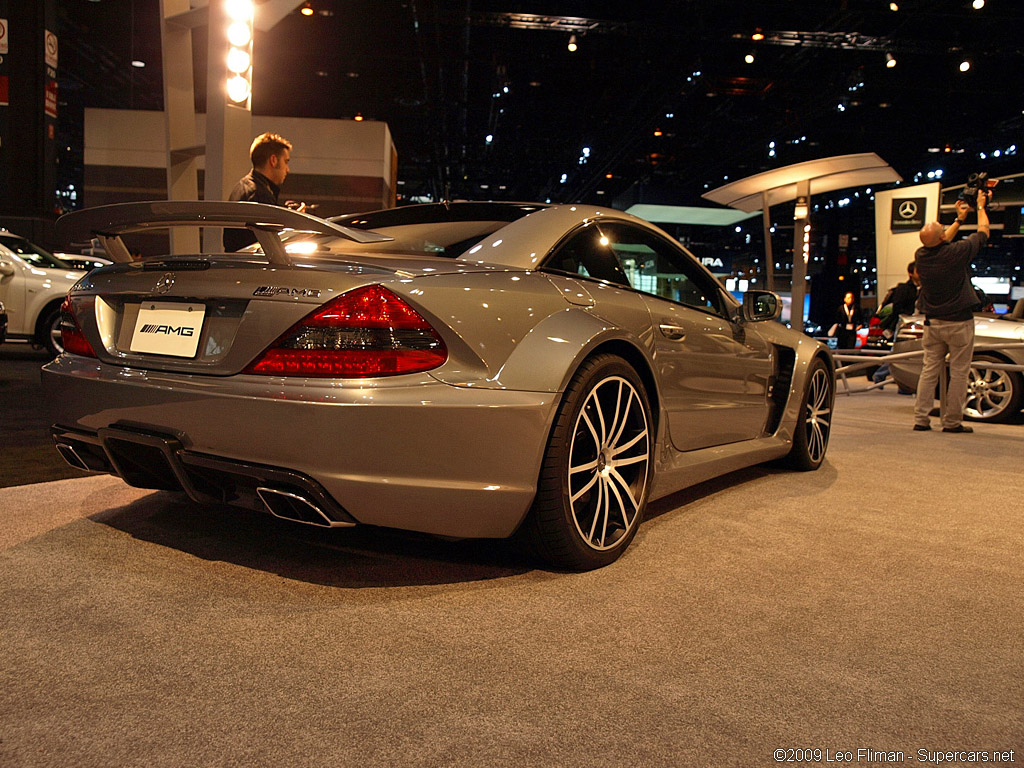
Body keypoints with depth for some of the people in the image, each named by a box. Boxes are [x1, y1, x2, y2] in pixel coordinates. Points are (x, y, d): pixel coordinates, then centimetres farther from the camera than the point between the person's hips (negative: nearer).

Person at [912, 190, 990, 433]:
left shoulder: (922, 255, -2)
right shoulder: (957, 253, -15)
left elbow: (940, 244, 22)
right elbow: (984, 232, 3)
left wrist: (959, 219, 32)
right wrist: (980, 207, 20)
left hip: (932, 322, 5)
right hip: (959, 323, -5)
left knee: (929, 370, 8)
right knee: (958, 373, 2)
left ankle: (920, 419, 6)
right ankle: (952, 421, 5)